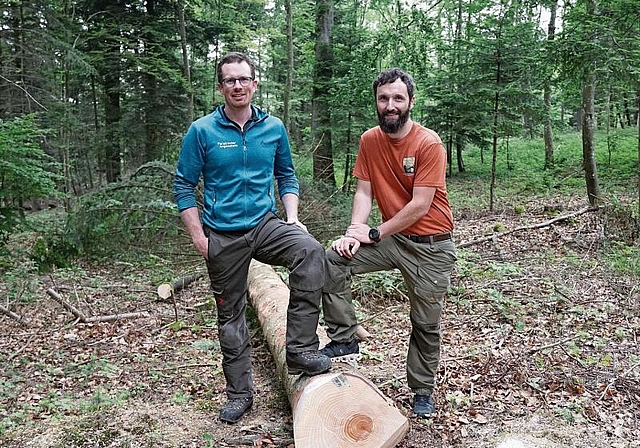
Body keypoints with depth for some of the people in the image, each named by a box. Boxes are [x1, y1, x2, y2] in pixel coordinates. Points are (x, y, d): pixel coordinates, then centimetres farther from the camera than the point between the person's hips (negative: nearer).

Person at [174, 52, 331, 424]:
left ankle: (300, 349, -21)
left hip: (265, 225, 1)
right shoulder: (202, 131, -5)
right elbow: (184, 186, -1)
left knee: (311, 252, -30)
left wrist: (292, 218, 1)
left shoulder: (274, 128, 3)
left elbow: (287, 176, 14)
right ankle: (239, 393, 26)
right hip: (222, 236, -1)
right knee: (231, 317, 8)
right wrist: (198, 236, -6)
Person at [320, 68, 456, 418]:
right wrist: (354, 231, -18)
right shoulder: (369, 140, -2)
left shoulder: (429, 144, -18)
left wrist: (374, 234, -17)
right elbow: (364, 192, -1)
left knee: (426, 324, 9)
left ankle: (422, 390, 31)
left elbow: (420, 206, -20)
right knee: (331, 260, -16)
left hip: (431, 246, -4)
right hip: (391, 238, 4)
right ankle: (344, 339, -2)